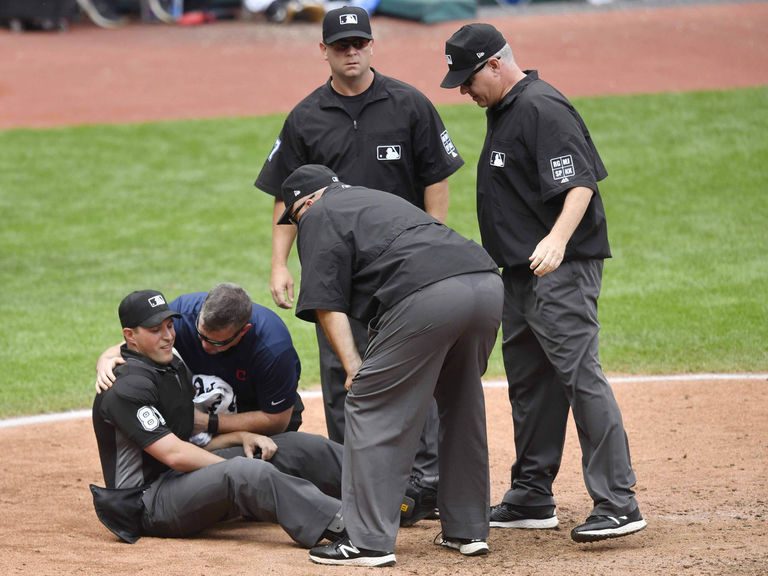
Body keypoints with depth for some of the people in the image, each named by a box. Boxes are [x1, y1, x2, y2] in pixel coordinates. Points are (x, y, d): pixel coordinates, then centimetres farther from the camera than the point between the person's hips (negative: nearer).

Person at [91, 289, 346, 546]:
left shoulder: (174, 366, 15)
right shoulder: (126, 387, -17)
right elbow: (174, 453, -23)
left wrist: (243, 437, 1)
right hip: (145, 503, -10)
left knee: (296, 445, 2)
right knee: (243, 473, -35)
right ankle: (337, 523, -47)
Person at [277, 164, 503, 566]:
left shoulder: (318, 217, 15)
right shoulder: (381, 200, 38)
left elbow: (327, 303, 2)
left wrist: (354, 368, -4)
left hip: (428, 295, -8)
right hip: (488, 282, 8)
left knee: (371, 408, 1)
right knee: (460, 406, 23)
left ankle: (369, 543, 0)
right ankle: (468, 531, 29)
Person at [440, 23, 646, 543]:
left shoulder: (543, 109, -15)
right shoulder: (502, 111, 16)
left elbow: (580, 184, -24)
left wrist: (557, 239, -39)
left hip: (561, 268, -11)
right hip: (521, 272, 11)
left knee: (579, 374, -16)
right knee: (529, 382, 15)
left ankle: (618, 504, -20)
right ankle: (532, 499, 24)